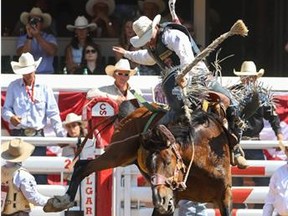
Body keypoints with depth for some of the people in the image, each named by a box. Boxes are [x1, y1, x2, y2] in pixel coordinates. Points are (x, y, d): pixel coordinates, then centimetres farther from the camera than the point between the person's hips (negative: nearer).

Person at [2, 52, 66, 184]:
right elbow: (6, 109, 9)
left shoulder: (43, 88, 8)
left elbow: (53, 113, 7)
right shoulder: (13, 87, 8)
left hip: (37, 134, 0)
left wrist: (61, 135, -2)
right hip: (18, 134, 0)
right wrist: (10, 117, -15)